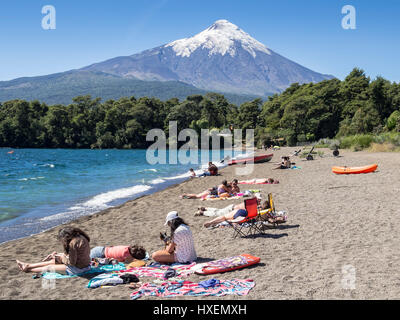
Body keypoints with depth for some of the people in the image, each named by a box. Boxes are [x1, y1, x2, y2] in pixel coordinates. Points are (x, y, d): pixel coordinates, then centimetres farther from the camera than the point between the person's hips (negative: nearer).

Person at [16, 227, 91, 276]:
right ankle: (28, 265, 30)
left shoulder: (73, 243, -26)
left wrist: (62, 258, -4)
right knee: (54, 261, 18)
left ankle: (28, 269, 29)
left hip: (78, 269, -9)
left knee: (49, 267, 8)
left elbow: (71, 263, -21)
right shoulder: (80, 236, 3)